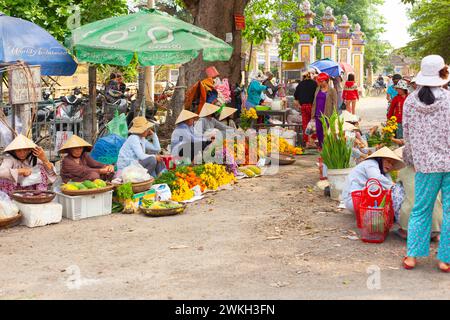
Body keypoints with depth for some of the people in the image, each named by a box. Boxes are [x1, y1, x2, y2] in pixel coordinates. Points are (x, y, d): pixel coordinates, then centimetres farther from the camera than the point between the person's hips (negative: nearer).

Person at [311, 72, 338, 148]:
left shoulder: (332, 91, -3)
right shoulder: (318, 89, 14)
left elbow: (335, 103, -6)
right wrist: (313, 113, 12)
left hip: (326, 115, -5)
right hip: (318, 115, 6)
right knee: (318, 130, 7)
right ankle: (320, 146, 17)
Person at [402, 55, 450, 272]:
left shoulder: (410, 101, -1)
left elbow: (407, 134, 8)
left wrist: (411, 160, 22)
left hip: (425, 163, 3)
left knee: (421, 209, 14)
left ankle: (412, 255, 15)